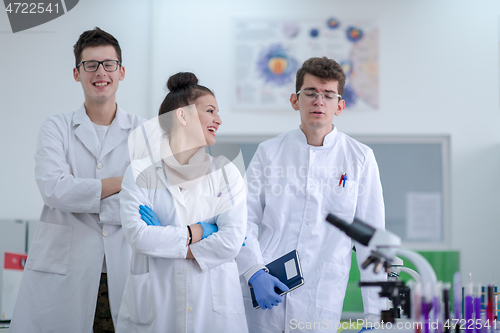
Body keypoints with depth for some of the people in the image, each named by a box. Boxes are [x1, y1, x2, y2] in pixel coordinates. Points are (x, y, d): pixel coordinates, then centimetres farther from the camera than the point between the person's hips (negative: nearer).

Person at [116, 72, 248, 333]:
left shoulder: (226, 173, 6)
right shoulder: (140, 172, 2)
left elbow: (231, 241, -7)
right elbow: (136, 234, -12)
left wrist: (163, 240, -8)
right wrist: (194, 233, -10)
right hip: (154, 302, -1)